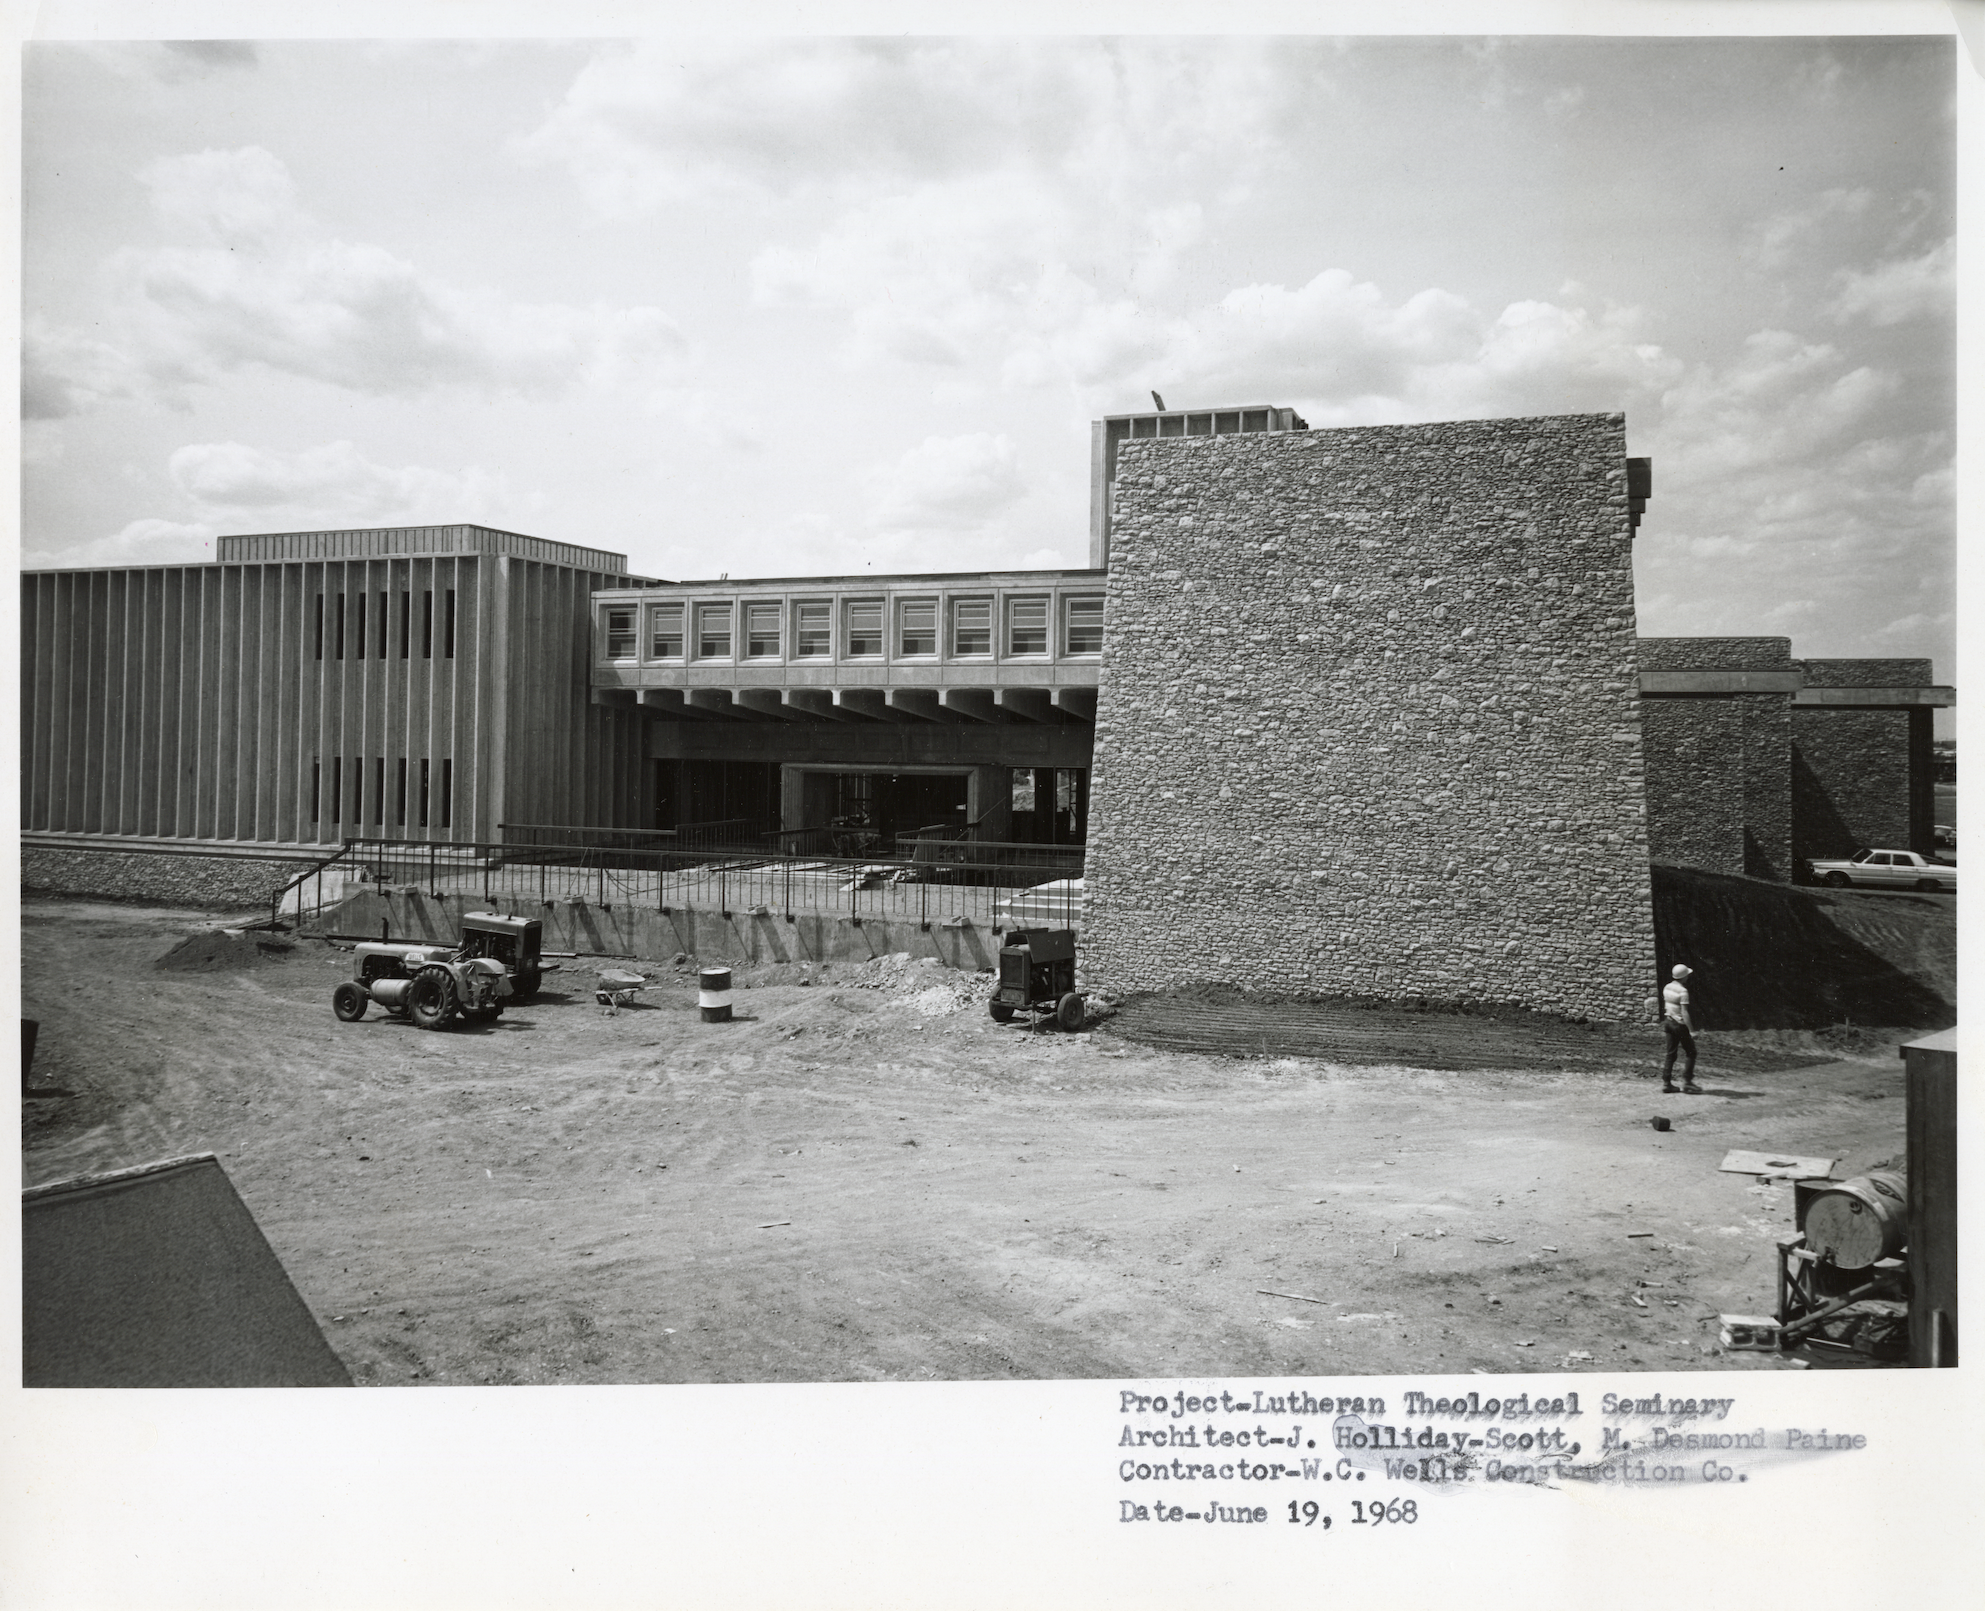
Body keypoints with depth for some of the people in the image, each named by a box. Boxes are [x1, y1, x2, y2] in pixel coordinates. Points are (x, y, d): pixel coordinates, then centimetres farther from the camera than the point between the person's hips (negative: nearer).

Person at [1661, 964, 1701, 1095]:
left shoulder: (1667, 988, 5)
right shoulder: (1682, 991, -19)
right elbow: (1684, 1012, -23)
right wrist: (1691, 1031, -22)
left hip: (1669, 1021, 8)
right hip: (1680, 1024, -8)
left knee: (1671, 1054, 11)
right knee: (1691, 1053, 4)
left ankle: (1666, 1082, 10)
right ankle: (1687, 1082, 0)